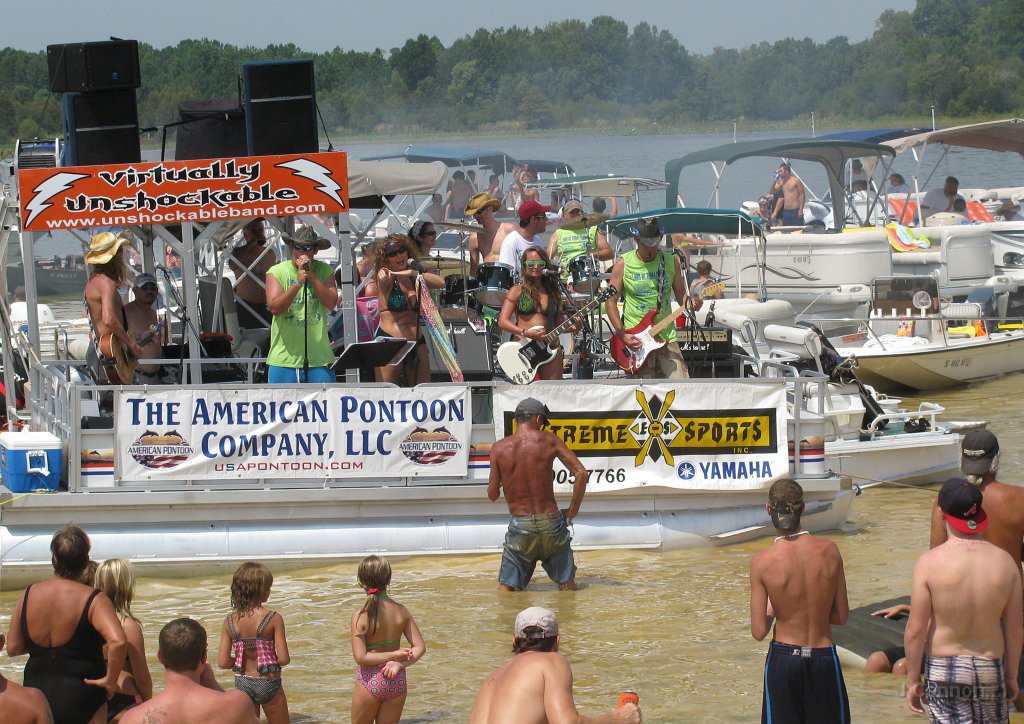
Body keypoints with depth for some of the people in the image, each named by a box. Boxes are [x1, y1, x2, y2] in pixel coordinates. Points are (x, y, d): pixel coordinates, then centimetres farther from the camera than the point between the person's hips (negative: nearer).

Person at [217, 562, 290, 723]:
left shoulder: (230, 621, -5)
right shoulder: (273, 619, -15)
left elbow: (223, 662, -6)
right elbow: (283, 659, -17)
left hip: (242, 684, 3)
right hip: (268, 684, -3)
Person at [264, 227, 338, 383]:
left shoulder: (324, 271, 6)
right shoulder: (277, 272, 1)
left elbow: (331, 303, -8)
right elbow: (274, 307, -12)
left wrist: (311, 275, -13)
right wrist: (298, 282, -22)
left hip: (319, 358, 1)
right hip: (284, 357, -1)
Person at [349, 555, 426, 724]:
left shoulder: (360, 616, -15)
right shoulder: (401, 611, -3)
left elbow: (360, 657, -19)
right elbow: (420, 647, -4)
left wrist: (395, 655, -14)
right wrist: (399, 664, -15)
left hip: (370, 681, -4)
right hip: (397, 681, 4)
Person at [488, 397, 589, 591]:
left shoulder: (499, 448, -3)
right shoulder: (548, 440, -2)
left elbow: (492, 495, 2)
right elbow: (581, 473, -6)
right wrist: (571, 513, 4)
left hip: (520, 525, 0)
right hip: (551, 523, 0)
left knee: (506, 588, 7)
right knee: (567, 586, 13)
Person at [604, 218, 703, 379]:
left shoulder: (671, 261, 5)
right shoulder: (623, 264, -2)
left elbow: (681, 295, 10)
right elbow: (611, 301, 0)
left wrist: (690, 301, -15)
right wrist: (622, 334, -10)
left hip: (666, 337, 2)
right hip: (636, 340, -2)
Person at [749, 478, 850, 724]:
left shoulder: (762, 562, -13)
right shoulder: (829, 551, -7)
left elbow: (759, 631, -9)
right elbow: (842, 616, 1)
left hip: (783, 658, -1)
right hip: (824, 658, 1)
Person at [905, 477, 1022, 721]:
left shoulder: (929, 563, -13)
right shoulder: (1004, 561, -4)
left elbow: (916, 629, -11)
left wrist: (912, 680, 0)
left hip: (943, 670, -3)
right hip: (991, 668, 3)